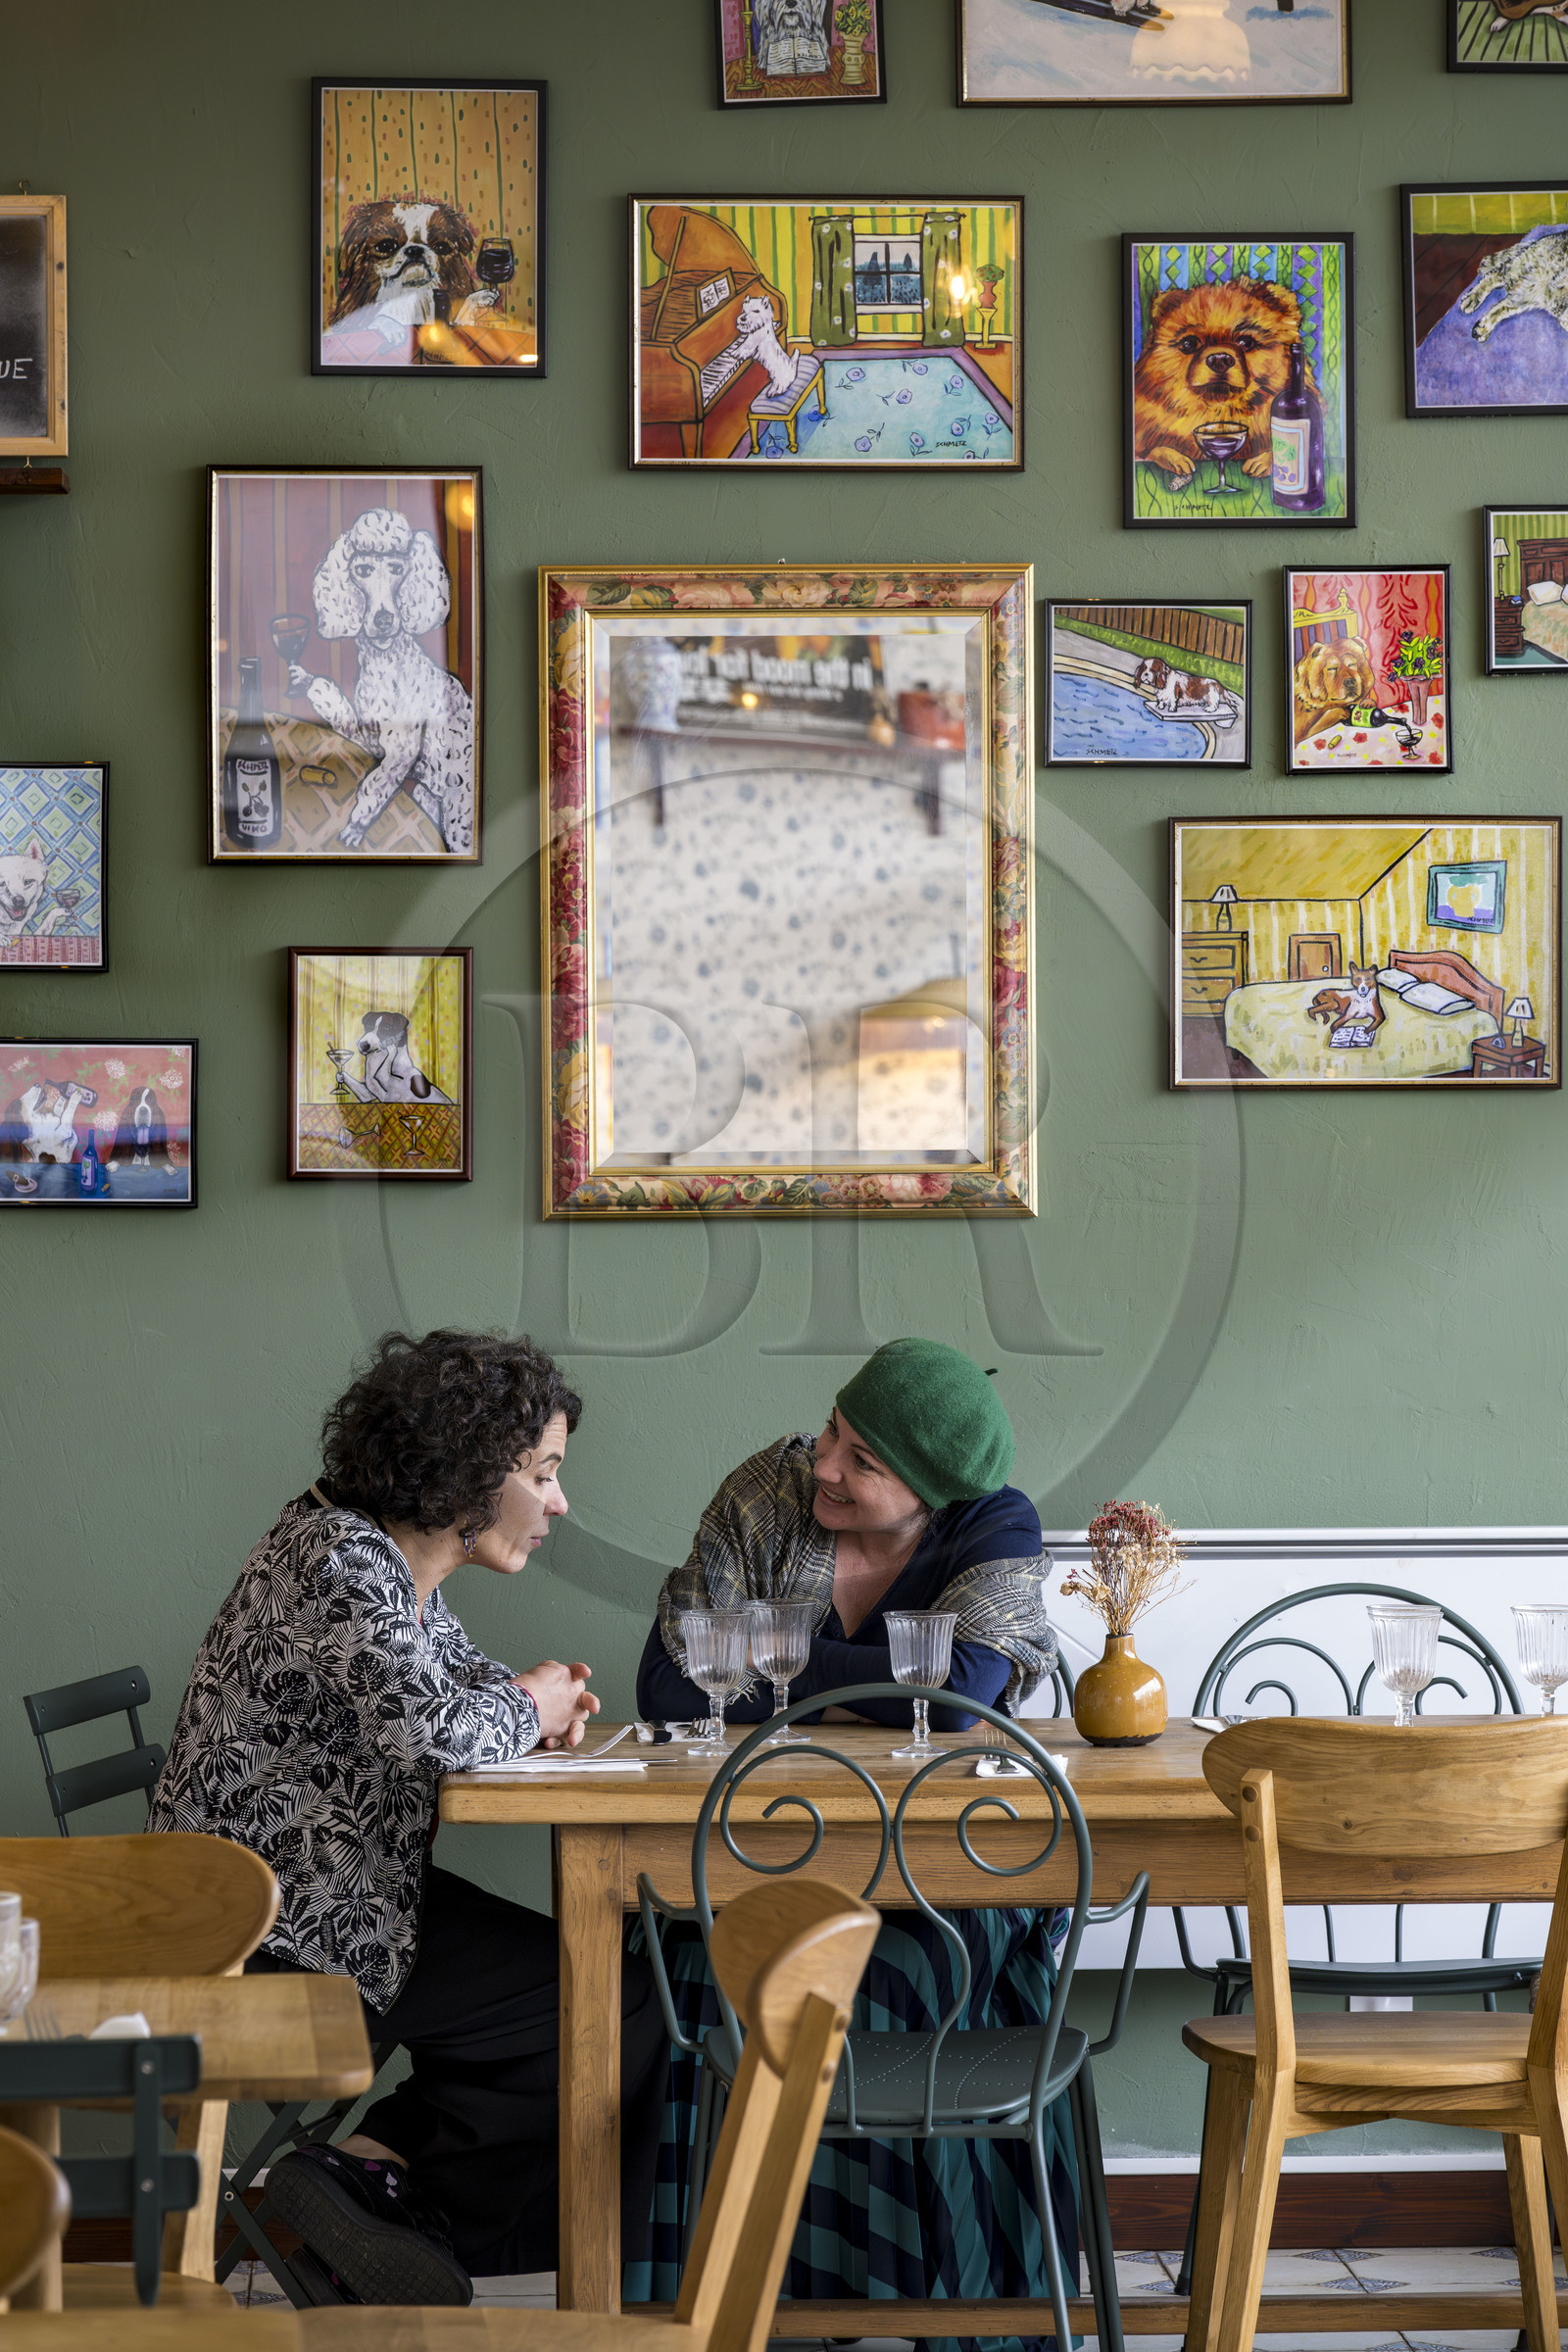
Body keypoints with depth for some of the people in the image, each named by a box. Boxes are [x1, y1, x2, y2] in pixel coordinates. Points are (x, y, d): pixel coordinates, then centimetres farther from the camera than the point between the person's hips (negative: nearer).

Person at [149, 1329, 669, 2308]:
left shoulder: (396, 1561, 10)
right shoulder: (339, 1558, -20)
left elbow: (457, 1664, 28)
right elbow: (434, 1726, -33)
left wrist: (545, 1696, 5)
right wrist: (526, 1708, -10)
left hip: (343, 1889, 10)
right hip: (271, 1937, -10)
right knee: (615, 2006, -9)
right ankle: (379, 2178, -3)